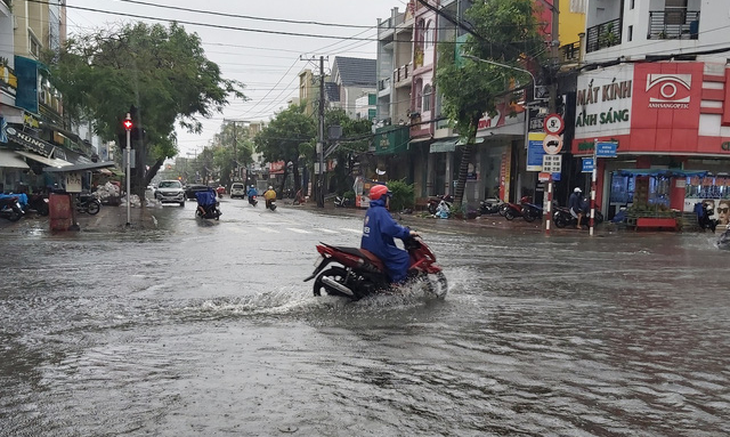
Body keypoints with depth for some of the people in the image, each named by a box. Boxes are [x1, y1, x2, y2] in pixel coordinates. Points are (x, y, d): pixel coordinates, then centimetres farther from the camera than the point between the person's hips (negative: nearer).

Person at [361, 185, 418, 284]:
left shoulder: (371, 210, 15)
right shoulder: (381, 211, -16)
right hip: (379, 248, -10)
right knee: (404, 257, -9)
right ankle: (397, 282, -15)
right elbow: (391, 228, -28)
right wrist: (408, 232, -20)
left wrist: (401, 228, 26)